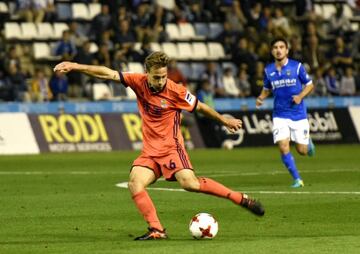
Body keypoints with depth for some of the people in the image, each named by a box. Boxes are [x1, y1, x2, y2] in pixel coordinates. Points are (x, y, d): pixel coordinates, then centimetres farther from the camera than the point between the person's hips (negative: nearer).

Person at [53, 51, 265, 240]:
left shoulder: (175, 91, -12)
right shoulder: (139, 82, -3)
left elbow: (200, 107, 2)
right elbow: (109, 74, -3)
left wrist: (225, 120, 14)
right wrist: (76, 67, -6)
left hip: (170, 147, -5)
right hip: (150, 150, 5)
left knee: (189, 183, -25)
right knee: (135, 183, -18)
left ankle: (242, 199, -16)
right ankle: (157, 230, -17)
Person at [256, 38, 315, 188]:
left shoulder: (297, 67, -5)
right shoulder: (268, 70, 2)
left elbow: (309, 85, 3)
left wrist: (300, 96, -15)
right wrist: (261, 98, -4)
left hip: (298, 114, -1)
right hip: (280, 115, 1)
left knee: (302, 151, 3)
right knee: (283, 148, -15)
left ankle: (308, 142, 41)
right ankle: (297, 179, 0)